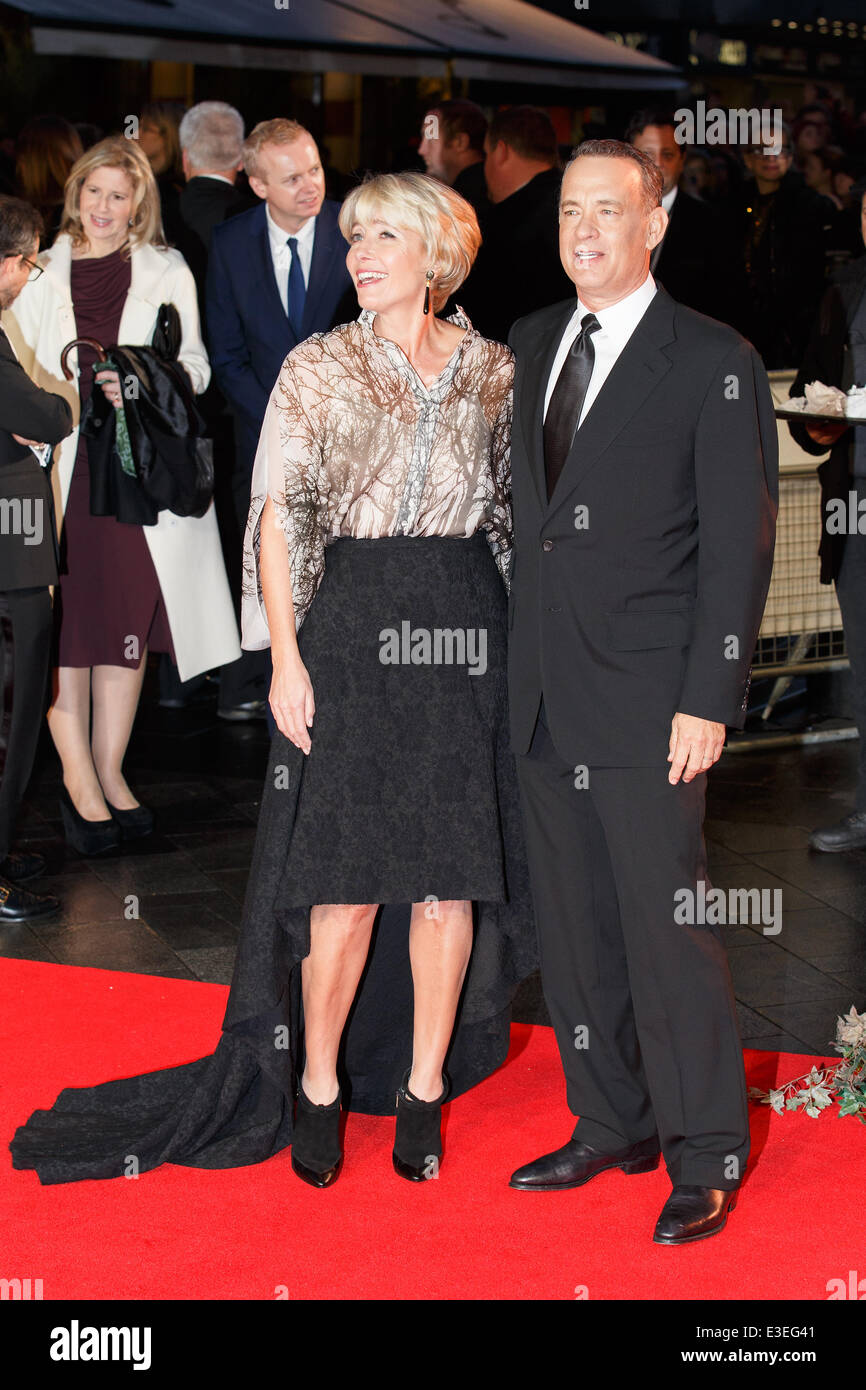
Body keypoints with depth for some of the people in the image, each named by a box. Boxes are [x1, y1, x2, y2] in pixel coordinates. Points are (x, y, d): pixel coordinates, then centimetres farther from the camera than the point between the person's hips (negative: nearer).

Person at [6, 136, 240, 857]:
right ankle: (78, 778, 6)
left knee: (130, 615, 4)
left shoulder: (168, 272, 9)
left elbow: (194, 366, 7)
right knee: (66, 616, -3)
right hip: (63, 465, 0)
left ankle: (110, 771, 15)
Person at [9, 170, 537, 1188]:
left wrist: (521, 635, 5)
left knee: (450, 869, 4)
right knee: (350, 874, -3)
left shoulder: (491, 368, 10)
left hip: (467, 626, 2)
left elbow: (513, 509, 13)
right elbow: (279, 511, -1)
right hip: (351, 619, -2)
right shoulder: (318, 367, 3)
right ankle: (319, 1086, 14)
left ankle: (424, 1087, 17)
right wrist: (285, 653, -8)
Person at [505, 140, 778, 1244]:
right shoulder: (529, 345, 13)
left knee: (669, 933, -3)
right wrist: (514, 662, 12)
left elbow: (739, 542, -8)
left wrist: (710, 699, -13)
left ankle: (705, 1161, 11)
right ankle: (612, 1125, 28)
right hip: (544, 695, 6)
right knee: (573, 927, 13)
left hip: (648, 698, -6)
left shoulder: (714, 363, -5)